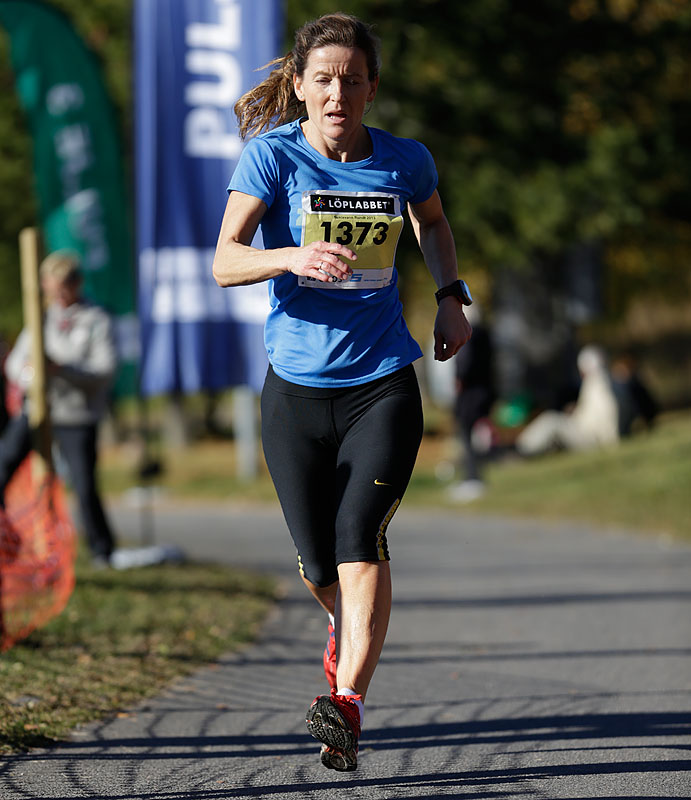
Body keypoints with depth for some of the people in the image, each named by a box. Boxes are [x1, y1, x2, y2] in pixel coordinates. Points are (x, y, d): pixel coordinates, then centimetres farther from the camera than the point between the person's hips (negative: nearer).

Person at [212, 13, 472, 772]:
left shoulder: (405, 161, 1)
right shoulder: (272, 154, -7)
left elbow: (433, 221, 25)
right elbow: (224, 262, -14)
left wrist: (451, 297, 11)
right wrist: (292, 258, -33)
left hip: (383, 382, 0)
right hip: (297, 387, 0)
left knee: (361, 537, -18)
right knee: (318, 564, 7)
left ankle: (347, 704, -22)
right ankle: (347, 626, 42)